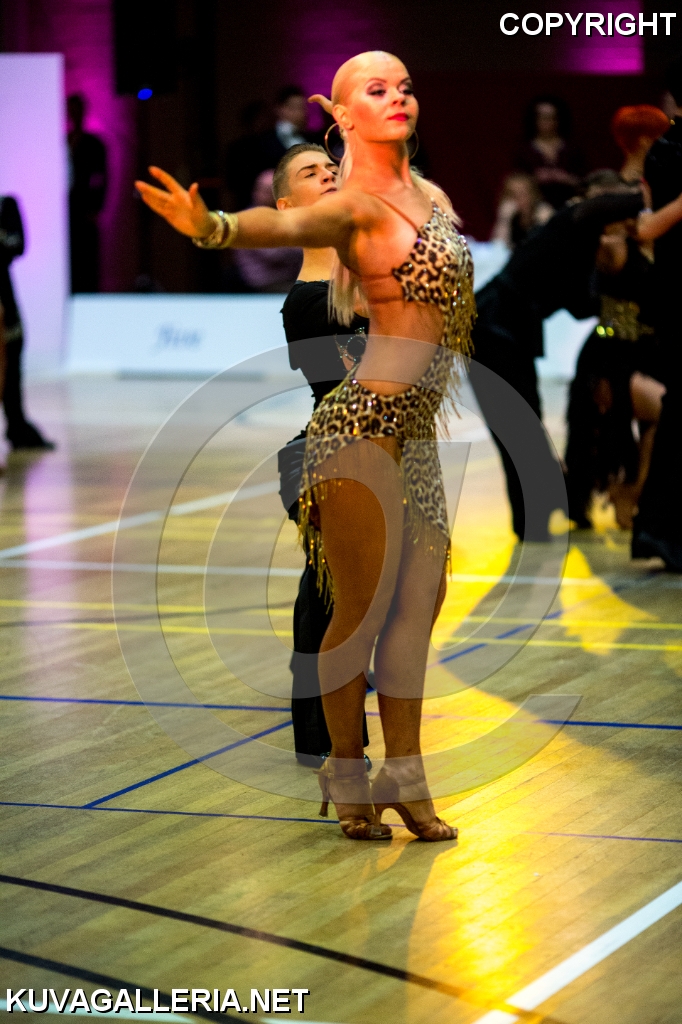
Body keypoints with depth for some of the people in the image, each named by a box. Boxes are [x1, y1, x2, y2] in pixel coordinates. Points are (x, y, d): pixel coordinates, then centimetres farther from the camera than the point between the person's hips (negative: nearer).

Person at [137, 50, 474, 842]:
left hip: (415, 432, 8)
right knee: (362, 612, -4)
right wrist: (212, 226, -51)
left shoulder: (433, 198, 13)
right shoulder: (357, 205, -11)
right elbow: (289, 224, -33)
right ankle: (348, 779, 9)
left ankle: (404, 778, 16)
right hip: (363, 428, -8)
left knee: (419, 606, 8)